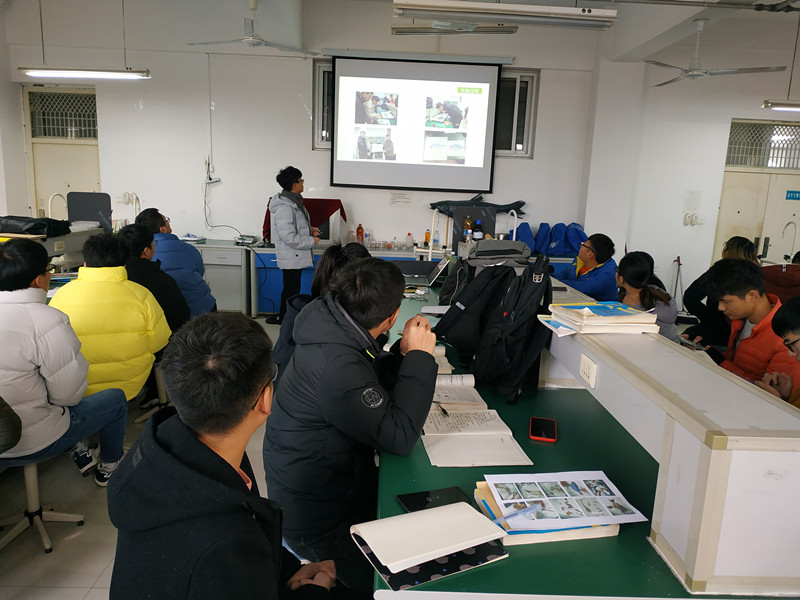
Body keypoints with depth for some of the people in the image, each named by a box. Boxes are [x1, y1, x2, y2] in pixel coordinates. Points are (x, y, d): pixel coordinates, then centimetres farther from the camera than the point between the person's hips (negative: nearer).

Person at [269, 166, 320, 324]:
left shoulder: (293, 201, 10)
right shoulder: (284, 207, -23)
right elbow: (289, 237, -26)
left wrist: (309, 230, 9)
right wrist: (311, 241, -16)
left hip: (296, 257, 10)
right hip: (291, 258, -10)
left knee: (291, 290, 20)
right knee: (291, 291, 1)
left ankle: (283, 318, 33)